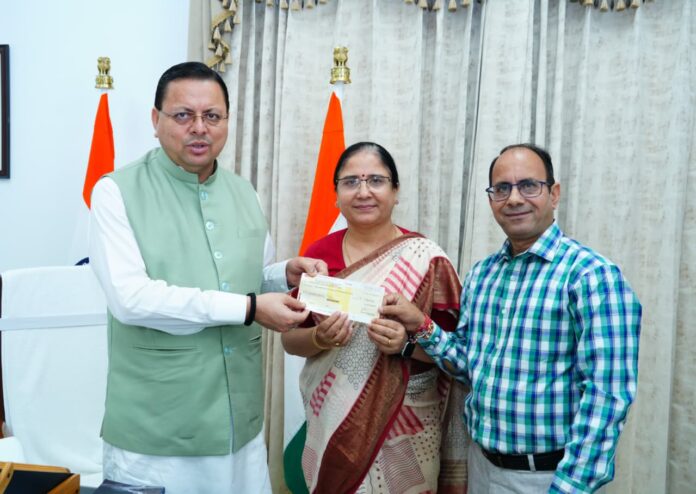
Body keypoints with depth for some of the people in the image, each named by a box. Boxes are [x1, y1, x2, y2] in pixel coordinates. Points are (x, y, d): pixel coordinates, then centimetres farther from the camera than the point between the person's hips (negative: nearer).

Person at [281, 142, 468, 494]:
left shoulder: (426, 260, -10)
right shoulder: (318, 254, 0)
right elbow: (290, 339, 4)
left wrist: (408, 343, -25)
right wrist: (320, 338, -16)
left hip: (403, 430, -3)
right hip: (331, 426, 3)